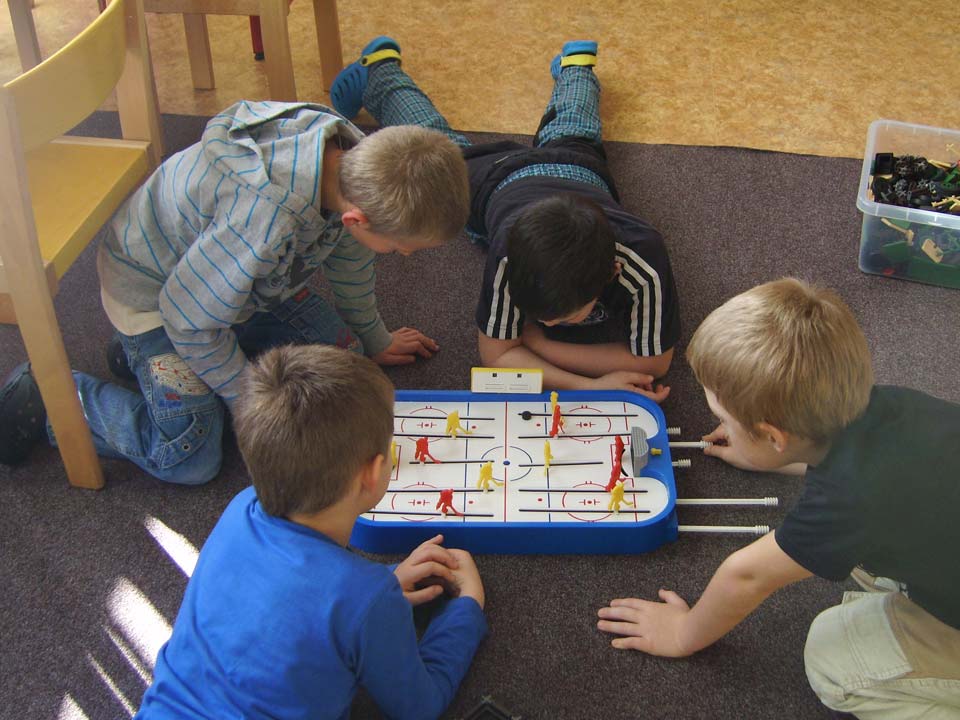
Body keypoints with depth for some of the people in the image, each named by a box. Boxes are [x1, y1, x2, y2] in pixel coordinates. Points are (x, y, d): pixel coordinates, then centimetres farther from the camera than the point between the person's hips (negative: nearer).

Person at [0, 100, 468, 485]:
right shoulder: (266, 217, -44)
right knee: (190, 460, -13)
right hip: (156, 287, -8)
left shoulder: (355, 155, -19)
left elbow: (348, 258, 4)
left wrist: (375, 340, 19)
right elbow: (190, 315, -27)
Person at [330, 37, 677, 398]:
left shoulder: (644, 258, -49)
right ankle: (382, 69, 54)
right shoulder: (510, 252, -49)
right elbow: (495, 353, -36)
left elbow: (653, 360, -38)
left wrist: (535, 340, -42)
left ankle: (574, 65, 64)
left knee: (567, 133, 37)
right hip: (498, 177, -1)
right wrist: (587, 386, -52)